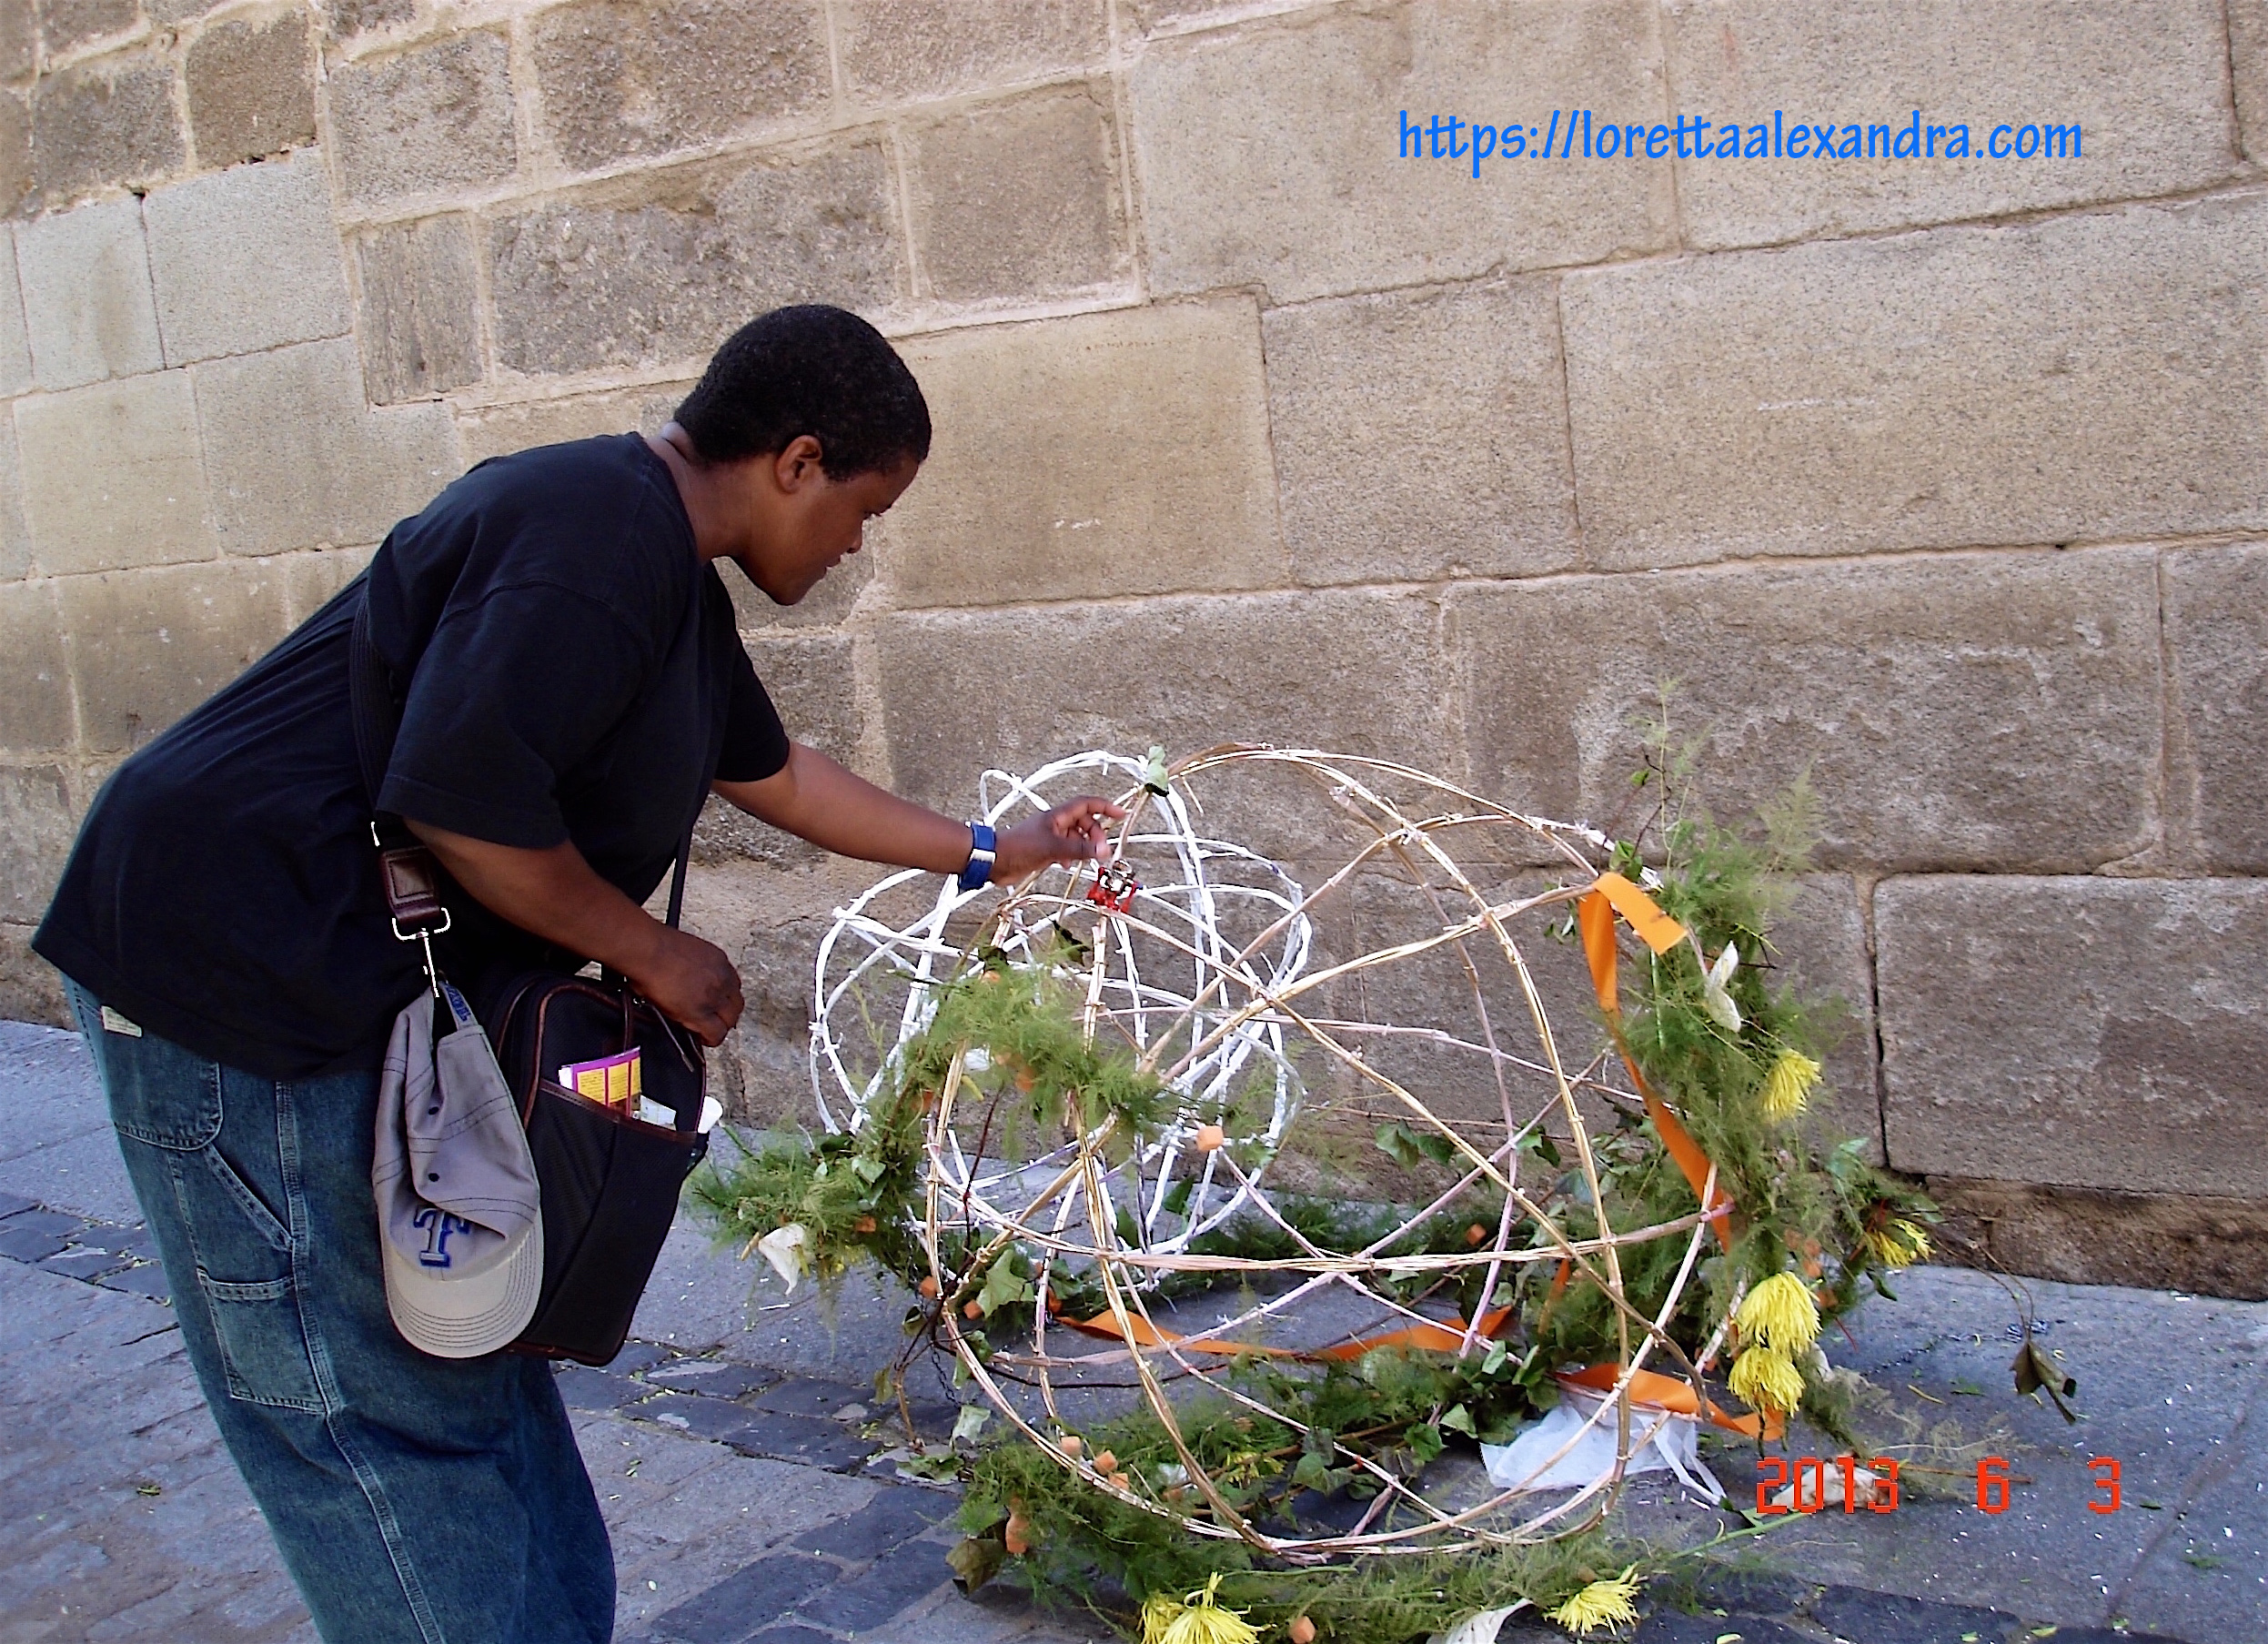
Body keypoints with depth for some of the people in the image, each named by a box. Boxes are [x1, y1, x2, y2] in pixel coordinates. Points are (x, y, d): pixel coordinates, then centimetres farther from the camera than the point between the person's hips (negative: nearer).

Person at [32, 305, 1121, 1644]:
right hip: (238, 975, -10)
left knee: (475, 1381, 17)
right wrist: (656, 955, -13)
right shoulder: (600, 530, -20)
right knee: (387, 1416, -1)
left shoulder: (677, 580, 14)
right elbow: (464, 798, -28)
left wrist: (991, 854, 33)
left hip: (357, 986, 10)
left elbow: (777, 777, 28)